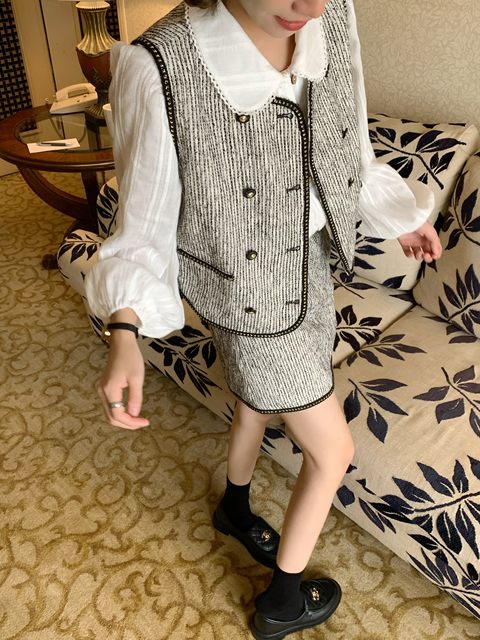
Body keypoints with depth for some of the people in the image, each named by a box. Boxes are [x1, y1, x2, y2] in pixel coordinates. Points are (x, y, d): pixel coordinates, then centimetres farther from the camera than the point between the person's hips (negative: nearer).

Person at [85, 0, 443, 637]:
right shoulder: (160, 66, -29)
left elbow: (346, 149, 5)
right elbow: (145, 220, -17)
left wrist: (401, 219, 18)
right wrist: (124, 331, -28)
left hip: (309, 268, 6)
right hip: (251, 301, -6)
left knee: (259, 404, 29)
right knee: (334, 451, 8)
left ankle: (235, 508, 62)